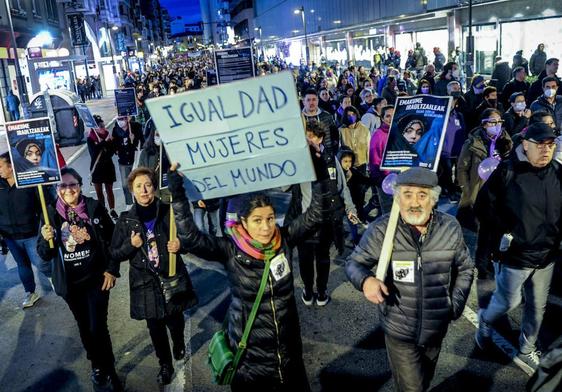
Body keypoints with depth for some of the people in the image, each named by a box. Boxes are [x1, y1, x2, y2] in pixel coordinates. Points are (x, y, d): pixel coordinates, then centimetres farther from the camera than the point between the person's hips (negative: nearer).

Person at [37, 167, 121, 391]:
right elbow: (44, 255, -2)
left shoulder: (95, 208, -11)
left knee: (98, 328, -3)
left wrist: (112, 269, -5)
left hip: (97, 279, -2)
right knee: (85, 327, 18)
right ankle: (97, 366, 40)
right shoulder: (51, 214, -6)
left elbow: (112, 240, -2)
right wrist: (46, 239, -22)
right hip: (70, 284, 3)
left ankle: (110, 370, 20)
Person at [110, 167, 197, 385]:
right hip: (146, 284, 1)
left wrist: (180, 244, -19)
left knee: (175, 321, 16)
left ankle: (179, 343, 51)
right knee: (155, 328, 12)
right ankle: (165, 365, 37)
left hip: (172, 278, 0)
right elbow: (115, 254, 2)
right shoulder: (125, 220, -6)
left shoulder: (169, 212, -9)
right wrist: (131, 245, -17)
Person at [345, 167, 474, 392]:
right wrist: (365, 280, -30)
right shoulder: (381, 230, -18)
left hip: (437, 330, 4)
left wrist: (456, 304, 0)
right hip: (399, 331, -3)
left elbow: (464, 269, 7)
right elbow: (354, 262, -9)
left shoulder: (450, 228, -8)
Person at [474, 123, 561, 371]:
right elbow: (484, 207, -12)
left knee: (537, 307, 18)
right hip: (514, 255, -5)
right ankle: (485, 321, 42)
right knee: (509, 302, 10)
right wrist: (503, 233, -13)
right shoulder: (507, 172, -15)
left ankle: (527, 352, 39)